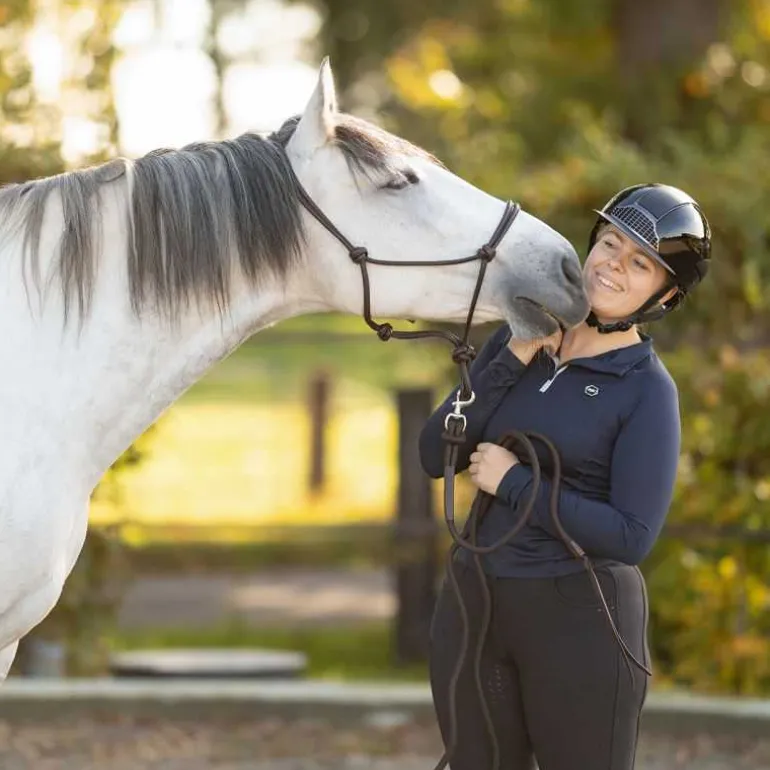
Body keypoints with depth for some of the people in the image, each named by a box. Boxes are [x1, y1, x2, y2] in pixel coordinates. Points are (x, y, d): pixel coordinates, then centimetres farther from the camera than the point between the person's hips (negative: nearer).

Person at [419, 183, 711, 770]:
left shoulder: (648, 391, -10)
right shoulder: (518, 340, 5)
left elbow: (632, 537, -17)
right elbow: (436, 455, -1)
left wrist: (513, 482, -15)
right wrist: (513, 360, -10)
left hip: (579, 617, -5)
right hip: (474, 605, 5)